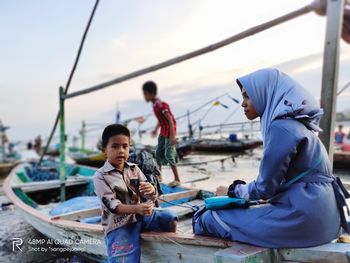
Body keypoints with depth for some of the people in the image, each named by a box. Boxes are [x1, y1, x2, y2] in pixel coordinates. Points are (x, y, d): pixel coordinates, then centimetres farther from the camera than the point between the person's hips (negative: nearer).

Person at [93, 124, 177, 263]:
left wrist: (151, 190, -26)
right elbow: (112, 205, -20)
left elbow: (149, 196, 1)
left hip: (138, 216, 4)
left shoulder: (134, 169, 2)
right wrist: (136, 208, -37)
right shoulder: (101, 176, -11)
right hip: (118, 225, -4)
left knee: (169, 219, -9)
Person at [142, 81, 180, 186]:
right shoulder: (155, 104, 7)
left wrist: (172, 135, -29)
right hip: (163, 132, 10)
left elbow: (170, 119, -25)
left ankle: (177, 179, 2)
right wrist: (156, 129, 30)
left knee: (169, 155, -8)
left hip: (169, 132, -9)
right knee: (158, 153, 13)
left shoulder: (161, 104, -21)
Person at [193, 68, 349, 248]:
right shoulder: (293, 123, 12)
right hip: (313, 209, 10)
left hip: (302, 215, -10)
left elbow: (265, 187, -14)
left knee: (208, 217, -7)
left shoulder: (281, 127, -18)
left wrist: (233, 191, 3)